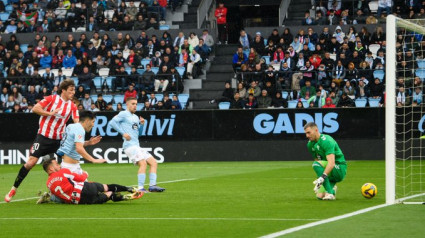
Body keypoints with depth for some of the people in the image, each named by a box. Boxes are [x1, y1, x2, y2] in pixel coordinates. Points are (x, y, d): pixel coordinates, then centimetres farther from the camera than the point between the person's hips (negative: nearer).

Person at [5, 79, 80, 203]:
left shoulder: (72, 106, 5)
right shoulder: (52, 99, -5)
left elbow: (77, 122, -2)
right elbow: (35, 108, -11)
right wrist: (50, 113, -20)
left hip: (58, 140, 4)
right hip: (43, 136, -4)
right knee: (31, 162, -11)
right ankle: (13, 190, -1)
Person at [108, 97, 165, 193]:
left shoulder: (135, 117, 23)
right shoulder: (124, 114, -1)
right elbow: (112, 122, -13)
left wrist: (141, 124, 9)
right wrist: (123, 133, -17)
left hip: (137, 146, 9)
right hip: (129, 145, -9)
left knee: (154, 163, 3)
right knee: (143, 163, -25)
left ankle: (152, 185, -1)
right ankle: (140, 188, -27)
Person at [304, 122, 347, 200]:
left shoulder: (326, 141, -21)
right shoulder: (310, 144, 5)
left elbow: (331, 163, -32)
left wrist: (322, 177, -43)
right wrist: (318, 180, 4)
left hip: (339, 169, -8)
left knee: (316, 164, -31)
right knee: (319, 196, -9)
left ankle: (330, 193, -31)